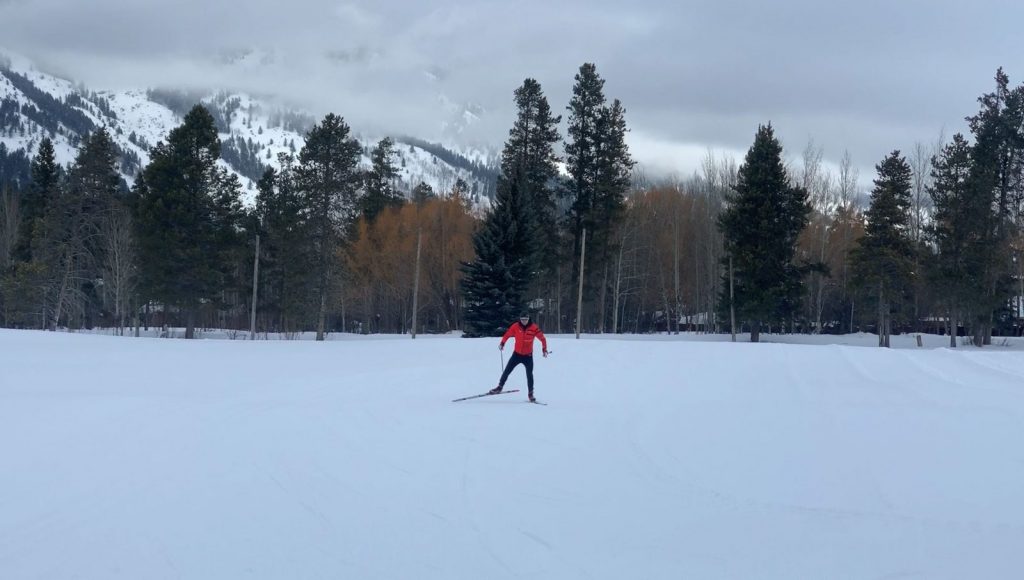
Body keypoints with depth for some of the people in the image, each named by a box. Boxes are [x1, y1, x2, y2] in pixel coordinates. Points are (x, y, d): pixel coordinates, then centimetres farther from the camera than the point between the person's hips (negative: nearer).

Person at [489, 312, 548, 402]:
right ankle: (499, 387, 19)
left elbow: (542, 338, -6)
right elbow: (507, 334, 4)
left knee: (529, 375, -2)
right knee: (507, 371, 3)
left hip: (528, 356, -1)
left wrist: (544, 350, -13)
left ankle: (531, 394, 9)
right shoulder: (515, 326, -8)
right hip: (517, 354, 1)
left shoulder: (534, 328, -11)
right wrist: (502, 343, -8)